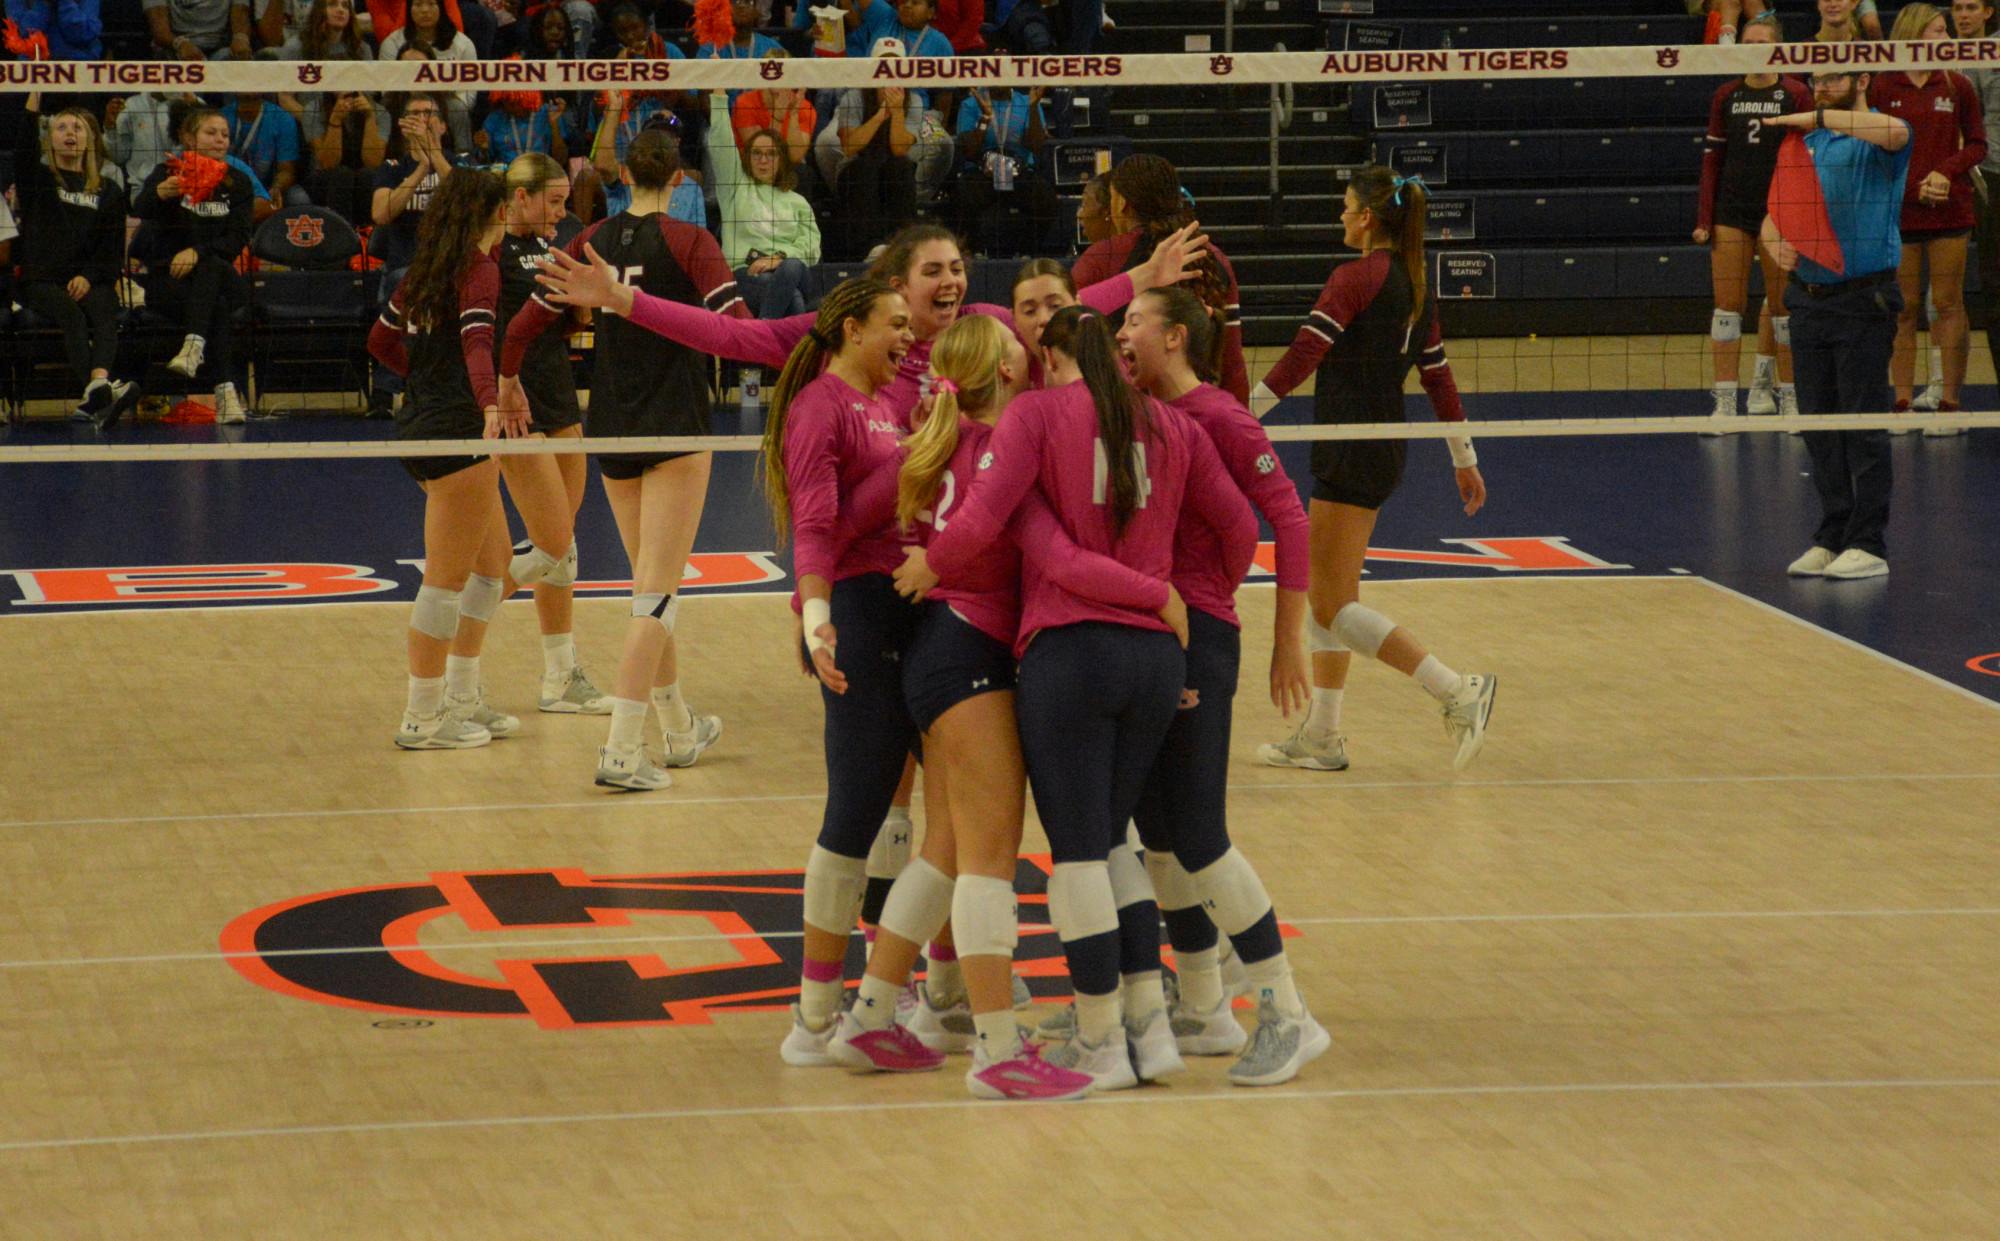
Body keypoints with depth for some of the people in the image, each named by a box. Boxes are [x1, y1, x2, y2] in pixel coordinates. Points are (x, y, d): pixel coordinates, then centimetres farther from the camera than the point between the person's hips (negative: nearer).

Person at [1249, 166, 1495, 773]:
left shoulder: (1356, 278, -14)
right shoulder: (1415, 283, 11)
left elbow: (1303, 355, -21)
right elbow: (1438, 375, 16)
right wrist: (1464, 458, 21)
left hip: (1353, 450, -9)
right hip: (1388, 446, 9)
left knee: (1336, 607, -6)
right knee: (1329, 592, 16)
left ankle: (1459, 691, -14)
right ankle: (1322, 736, 19)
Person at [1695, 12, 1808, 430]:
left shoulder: (1796, 95, -2)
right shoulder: (1726, 96, 6)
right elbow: (1712, 158, 8)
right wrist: (1705, 218, 2)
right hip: (1732, 209, 2)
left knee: (1783, 307, 4)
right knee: (1728, 305, -1)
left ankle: (1789, 397, 13)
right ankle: (1725, 401, -1)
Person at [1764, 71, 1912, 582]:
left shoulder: (1876, 140, -6)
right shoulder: (1807, 143, 15)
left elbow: (1895, 132, -32)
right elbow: (1774, 216, 20)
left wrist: (1818, 117, -26)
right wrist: (1778, 246, -3)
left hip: (1864, 300, -7)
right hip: (1810, 300, 7)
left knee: (1863, 421, -5)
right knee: (1818, 424, 8)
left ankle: (1869, 544, -2)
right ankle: (1832, 537, 16)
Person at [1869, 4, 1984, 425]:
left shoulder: (1957, 86, 4)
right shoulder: (1881, 88, -1)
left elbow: (1977, 144, 9)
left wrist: (1947, 171, -9)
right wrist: (1913, 188, -9)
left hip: (1950, 212, 1)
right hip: (1898, 212, -1)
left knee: (1948, 305, 1)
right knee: (1903, 309, 3)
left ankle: (1950, 399, 5)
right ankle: (1902, 400, 8)